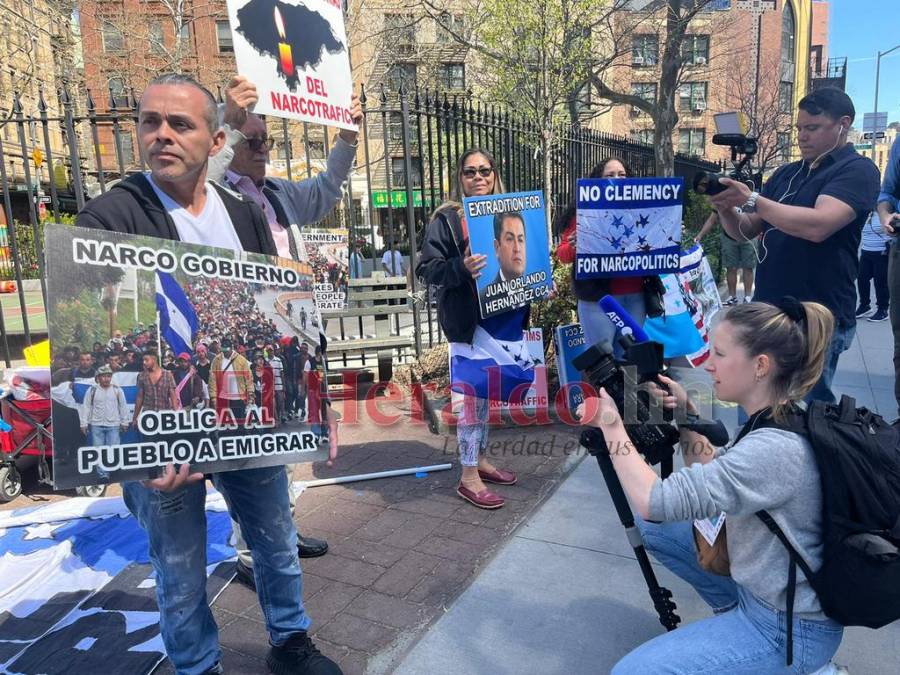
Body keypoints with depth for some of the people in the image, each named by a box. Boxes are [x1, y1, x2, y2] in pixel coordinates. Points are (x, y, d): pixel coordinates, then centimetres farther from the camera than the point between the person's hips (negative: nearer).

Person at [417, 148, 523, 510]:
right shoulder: (447, 218, -5)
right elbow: (427, 267, -11)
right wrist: (461, 268, -28)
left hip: (503, 314, 6)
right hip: (468, 319, -6)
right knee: (473, 391, -3)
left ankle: (480, 458, 29)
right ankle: (469, 477, 7)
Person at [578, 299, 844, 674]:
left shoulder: (775, 448, -32)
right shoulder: (773, 424, -2)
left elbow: (654, 502, -34)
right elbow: (713, 476, 11)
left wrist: (611, 424, -22)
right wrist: (686, 415, -2)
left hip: (787, 629, -9)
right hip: (760, 584, 9)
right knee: (653, 528, 10)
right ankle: (734, 608, 17)